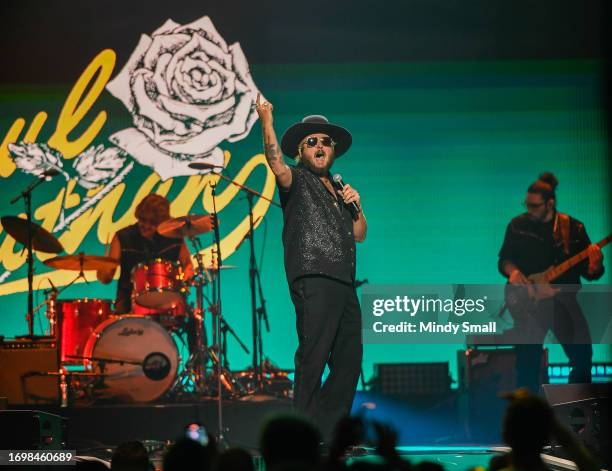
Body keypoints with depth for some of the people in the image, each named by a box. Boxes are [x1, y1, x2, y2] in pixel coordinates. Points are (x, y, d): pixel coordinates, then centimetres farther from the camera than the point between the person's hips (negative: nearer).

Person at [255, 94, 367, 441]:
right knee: (313, 359, -13)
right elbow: (278, 167, -18)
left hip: (344, 284, 8)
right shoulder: (298, 181, 6)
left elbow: (359, 235, 27)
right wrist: (267, 122, -26)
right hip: (313, 280, -8)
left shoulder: (339, 188, 26)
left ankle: (330, 434, 13)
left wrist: (357, 206, 9)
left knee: (349, 363, 7)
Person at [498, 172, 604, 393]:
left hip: (564, 298, 0)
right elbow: (504, 259, 12)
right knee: (527, 360, -10)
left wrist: (595, 266, -19)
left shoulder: (573, 228, 3)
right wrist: (512, 271, -10)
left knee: (582, 354, -6)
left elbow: (589, 272, 5)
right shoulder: (518, 225, 4)